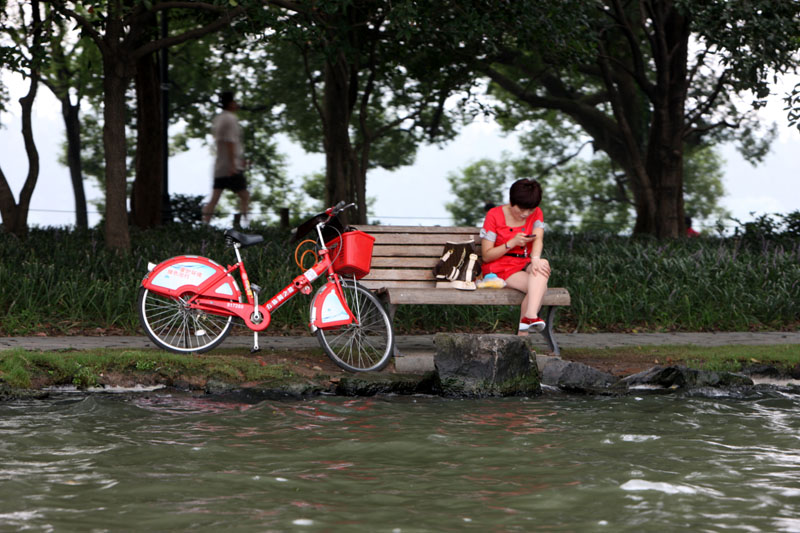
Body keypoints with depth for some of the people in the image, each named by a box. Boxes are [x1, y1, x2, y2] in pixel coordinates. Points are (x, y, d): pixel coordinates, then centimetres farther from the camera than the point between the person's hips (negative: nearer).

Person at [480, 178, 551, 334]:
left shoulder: (536, 214, 7)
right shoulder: (494, 215, -4)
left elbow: (538, 239, -13)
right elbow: (486, 256, -6)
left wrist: (535, 259, -35)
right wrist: (512, 243, -19)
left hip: (525, 266, 4)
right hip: (500, 269, -4)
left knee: (543, 264, -33)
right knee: (540, 287, -30)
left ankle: (529, 316, -47)